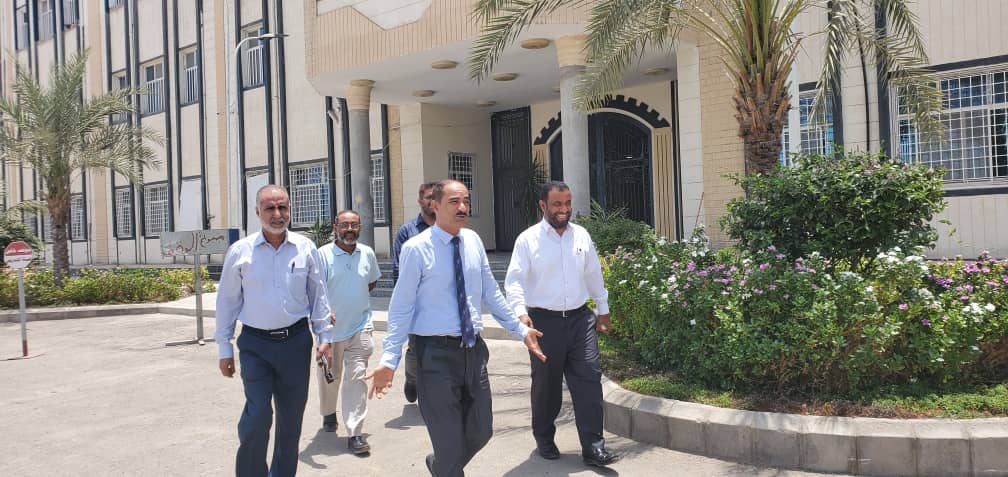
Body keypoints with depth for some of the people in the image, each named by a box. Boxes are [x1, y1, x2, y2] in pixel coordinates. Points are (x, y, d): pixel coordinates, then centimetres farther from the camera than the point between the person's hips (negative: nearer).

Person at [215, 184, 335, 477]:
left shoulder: (306, 249, 1)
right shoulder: (240, 251, -2)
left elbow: (318, 295, 8)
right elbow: (227, 301, 3)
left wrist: (324, 336, 4)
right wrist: (225, 348, 3)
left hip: (296, 341, 2)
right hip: (255, 345, -2)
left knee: (291, 417, 10)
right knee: (257, 415, -11)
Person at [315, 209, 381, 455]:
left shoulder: (367, 253, 3)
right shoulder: (323, 254, -10)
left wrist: (357, 298, 9)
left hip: (360, 327, 1)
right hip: (331, 327, -1)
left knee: (356, 377, -6)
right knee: (329, 376, 16)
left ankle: (355, 434, -4)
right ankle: (328, 414, 44)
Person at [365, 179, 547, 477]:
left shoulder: (473, 241, 4)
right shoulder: (416, 249, -11)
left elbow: (491, 293, 12)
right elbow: (401, 307, -11)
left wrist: (521, 330, 13)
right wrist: (389, 360, -17)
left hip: (474, 349, 6)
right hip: (437, 353, -6)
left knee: (481, 431, 17)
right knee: (449, 442, 3)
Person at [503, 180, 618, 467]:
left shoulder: (581, 236, 8)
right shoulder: (528, 239, -5)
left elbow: (594, 275, 17)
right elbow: (515, 280, -11)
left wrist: (603, 310, 19)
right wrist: (521, 312, -27)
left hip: (580, 318, 3)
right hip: (544, 321, -3)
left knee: (589, 379, -3)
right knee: (546, 385, 8)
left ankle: (593, 446, 4)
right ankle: (544, 440, 29)